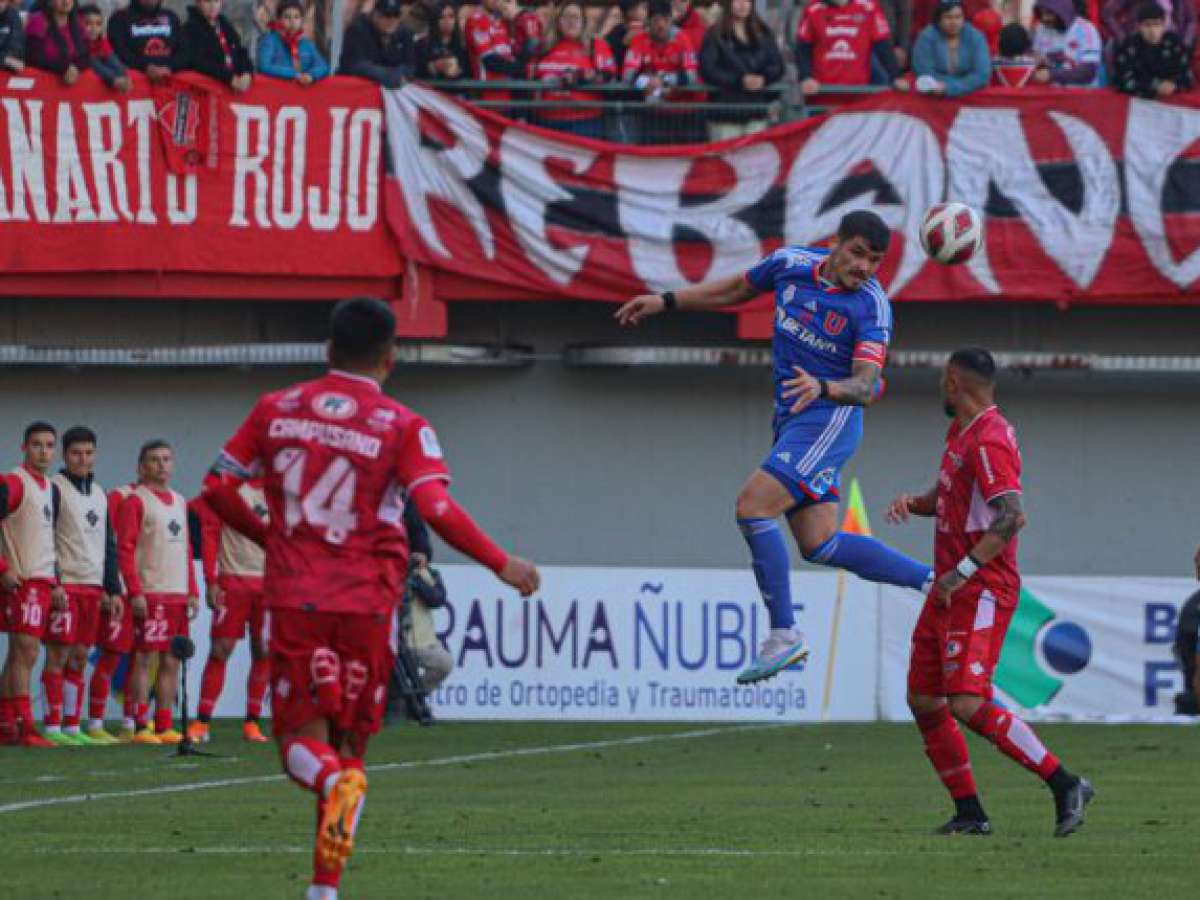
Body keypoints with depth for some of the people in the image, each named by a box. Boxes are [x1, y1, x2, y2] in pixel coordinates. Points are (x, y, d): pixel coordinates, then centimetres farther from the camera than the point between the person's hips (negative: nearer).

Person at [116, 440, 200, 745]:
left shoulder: (179, 501, 19)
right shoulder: (136, 500, -3)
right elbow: (124, 548, -9)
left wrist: (192, 592, 14)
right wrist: (135, 592, -17)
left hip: (178, 594, 7)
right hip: (150, 594, -7)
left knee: (172, 662, 6)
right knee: (145, 659, -7)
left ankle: (164, 726, 11)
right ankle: (140, 727, -6)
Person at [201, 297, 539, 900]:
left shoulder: (276, 410, 6)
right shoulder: (404, 428, -3)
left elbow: (218, 489, 8)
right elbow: (437, 510, -15)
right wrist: (502, 565, -5)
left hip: (294, 600, 1)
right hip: (368, 604, -1)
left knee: (303, 741, 4)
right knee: (348, 745, 12)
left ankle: (337, 781, -32)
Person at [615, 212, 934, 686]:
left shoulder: (872, 307, -15)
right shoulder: (791, 264, 2)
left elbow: (865, 387, -24)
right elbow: (735, 290, 21)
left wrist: (823, 388, -43)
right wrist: (666, 301, 18)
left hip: (828, 420, -7)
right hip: (792, 420, 7)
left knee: (752, 507, -19)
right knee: (819, 545, 3)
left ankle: (784, 636, -12)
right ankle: (932, 579, 16)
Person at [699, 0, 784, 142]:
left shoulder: (763, 34, 11)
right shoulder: (715, 36, -1)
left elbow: (777, 66, 9)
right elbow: (707, 70, -10)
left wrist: (763, 79, -12)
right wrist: (739, 81, -18)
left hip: (756, 112, 3)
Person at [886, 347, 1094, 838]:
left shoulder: (988, 440, -17)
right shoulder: (960, 431, 15)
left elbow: (1012, 517, -27)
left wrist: (961, 572, -28)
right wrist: (912, 501, 7)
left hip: (980, 592, -10)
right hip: (950, 589, 10)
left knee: (969, 705, -19)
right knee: (924, 700, 8)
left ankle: (1065, 786, -14)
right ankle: (969, 813, 13)